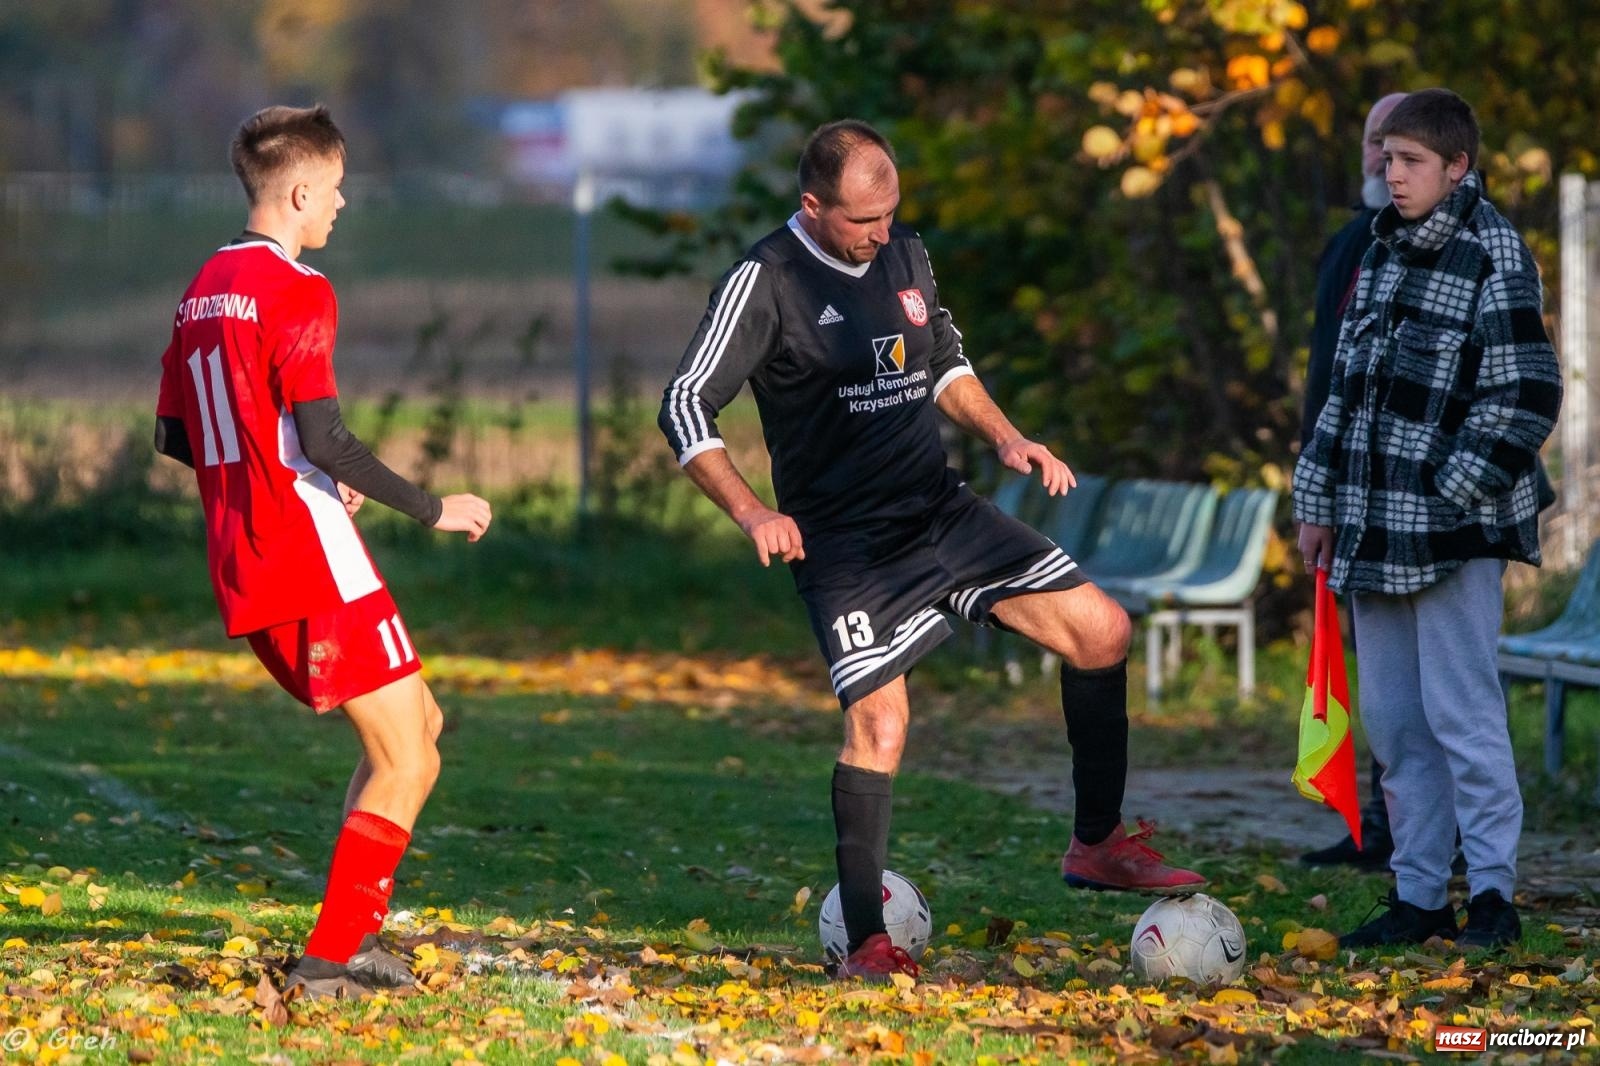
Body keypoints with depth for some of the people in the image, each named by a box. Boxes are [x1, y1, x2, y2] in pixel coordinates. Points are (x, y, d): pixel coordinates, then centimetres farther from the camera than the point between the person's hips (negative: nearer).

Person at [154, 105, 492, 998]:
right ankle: (333, 956, -4)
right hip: (317, 565, -9)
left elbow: (174, 436, 19)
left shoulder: (205, 290, 14)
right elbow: (324, 436, -21)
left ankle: (358, 932, 16)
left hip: (244, 571, 9)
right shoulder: (296, 291, -13)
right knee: (408, 761, -1)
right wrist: (431, 508, -13)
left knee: (417, 725, 19)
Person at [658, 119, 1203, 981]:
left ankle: (1097, 844, 9)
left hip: (942, 511, 6)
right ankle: (865, 944, -3)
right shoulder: (766, 282, -12)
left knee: (1099, 628, -2)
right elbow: (686, 406, -15)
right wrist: (752, 512, -26)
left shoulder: (906, 256, 7)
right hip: (846, 544, -6)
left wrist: (1006, 439, 8)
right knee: (878, 719, -14)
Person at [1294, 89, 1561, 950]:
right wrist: (1319, 502, 16)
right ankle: (1419, 895, 15)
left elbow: (1527, 394, -13)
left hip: (1453, 532, -8)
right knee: (1390, 718, 9)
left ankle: (1493, 893, -1)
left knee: (1459, 710, -7)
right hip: (1373, 531, 8)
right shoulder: (1383, 253, 14)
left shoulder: (1492, 259, -9)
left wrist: (1460, 491, -16)